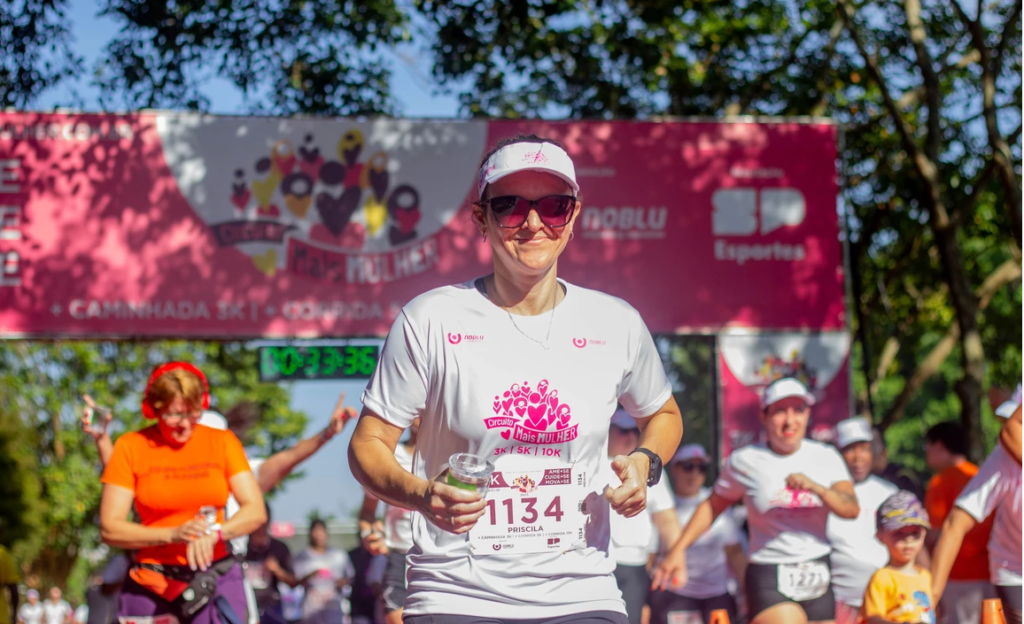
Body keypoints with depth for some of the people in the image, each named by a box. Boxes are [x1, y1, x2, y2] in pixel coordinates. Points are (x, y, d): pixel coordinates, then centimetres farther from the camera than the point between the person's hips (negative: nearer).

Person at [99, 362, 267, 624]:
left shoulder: (223, 442, 6)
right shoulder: (131, 447, 1)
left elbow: (256, 511, 0)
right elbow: (110, 528, -5)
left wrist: (214, 533, -19)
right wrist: (172, 534, -17)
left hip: (215, 577, 1)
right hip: (152, 581, 0)